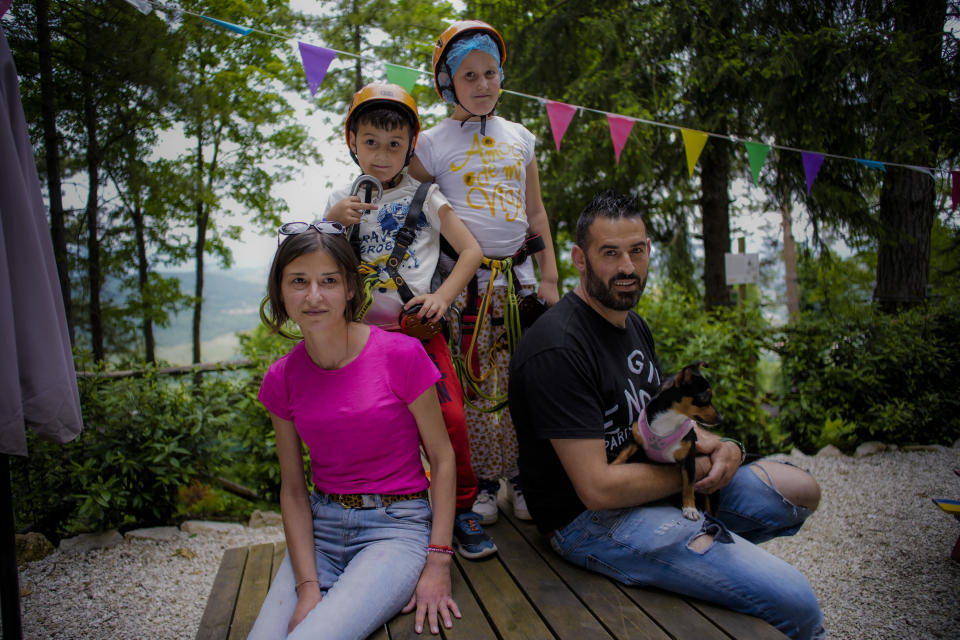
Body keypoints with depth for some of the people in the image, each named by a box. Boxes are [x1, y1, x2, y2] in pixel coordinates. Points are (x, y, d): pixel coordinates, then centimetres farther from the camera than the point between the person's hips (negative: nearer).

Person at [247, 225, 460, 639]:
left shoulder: (401, 354, -13)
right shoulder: (281, 379, 0)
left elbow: (441, 456, -6)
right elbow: (293, 488, 3)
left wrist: (438, 563, -11)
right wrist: (308, 586, -9)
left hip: (398, 525, -4)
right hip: (319, 528, 4)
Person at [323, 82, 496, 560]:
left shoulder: (424, 195, 8)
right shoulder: (342, 201, 12)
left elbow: (471, 249, 2)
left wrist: (442, 296, -12)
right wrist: (332, 222, -8)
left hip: (419, 328, -1)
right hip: (364, 331, 2)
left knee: (450, 416, -14)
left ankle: (462, 510, 5)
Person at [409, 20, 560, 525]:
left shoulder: (520, 138, 13)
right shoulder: (432, 144, 2)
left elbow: (536, 213, 14)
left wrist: (549, 279, 9)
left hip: (518, 276, 3)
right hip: (466, 279, -3)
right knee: (473, 383, 0)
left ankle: (523, 477, 19)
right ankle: (482, 483, 15)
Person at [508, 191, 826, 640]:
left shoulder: (634, 325, 8)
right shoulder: (557, 350, -24)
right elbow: (598, 488, -25)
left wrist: (721, 447, -6)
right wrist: (697, 471, -13)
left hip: (652, 484, 9)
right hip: (591, 517, -9)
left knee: (801, 491, 12)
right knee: (792, 600, -17)